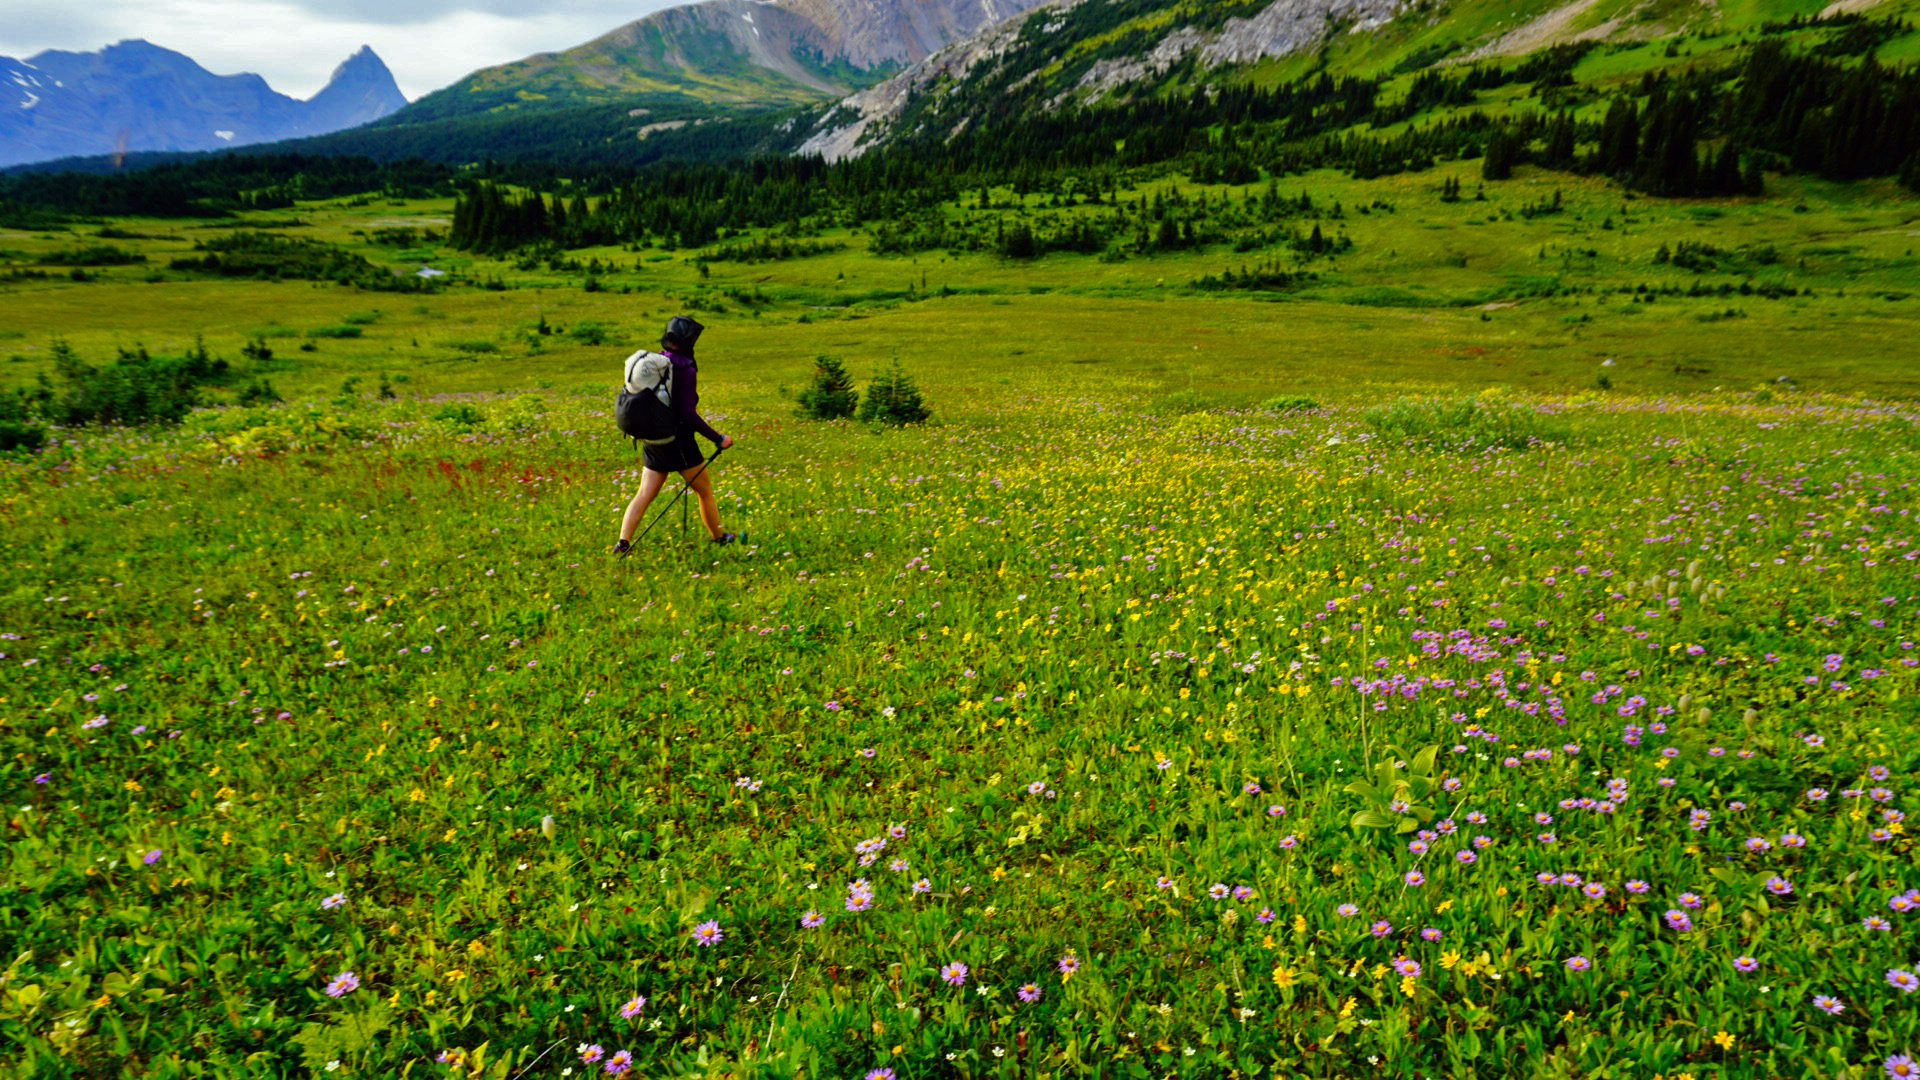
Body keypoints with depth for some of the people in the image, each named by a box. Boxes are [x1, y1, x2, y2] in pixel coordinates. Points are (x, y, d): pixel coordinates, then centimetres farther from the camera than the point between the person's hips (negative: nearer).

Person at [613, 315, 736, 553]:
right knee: (705, 491, 12)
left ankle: (623, 542, -3)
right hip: (679, 442, -6)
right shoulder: (685, 369, -17)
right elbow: (688, 413, -23)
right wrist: (718, 439, -18)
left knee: (644, 495, 8)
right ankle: (719, 538, 25)